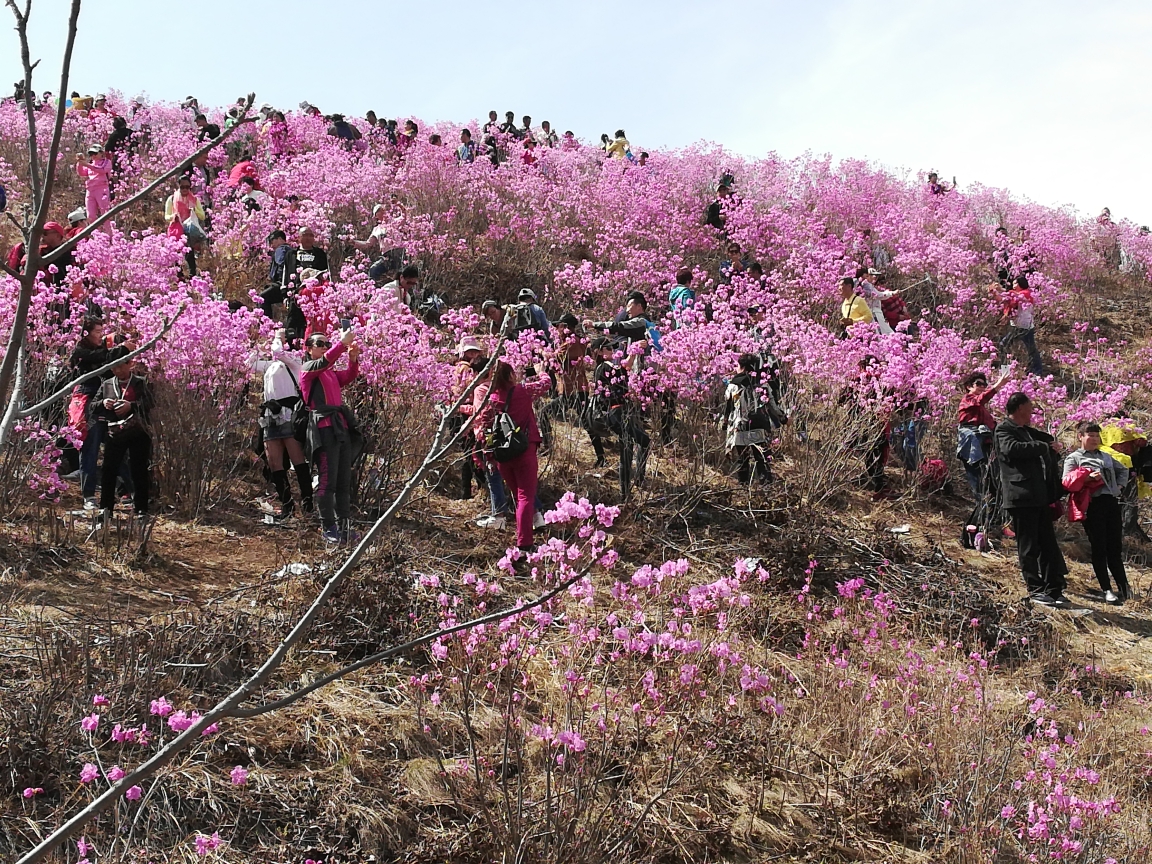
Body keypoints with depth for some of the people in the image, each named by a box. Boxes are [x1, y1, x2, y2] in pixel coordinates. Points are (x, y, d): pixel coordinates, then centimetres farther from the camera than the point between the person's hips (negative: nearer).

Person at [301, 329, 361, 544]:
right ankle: (328, 528, -8)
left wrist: (353, 358, -9)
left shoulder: (332, 373, 25)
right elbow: (324, 361, -16)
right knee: (328, 481, -10)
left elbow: (349, 376, 8)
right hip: (324, 428, -8)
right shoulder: (308, 368, 4)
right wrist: (342, 343, -23)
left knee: (344, 481, 5)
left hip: (342, 428, 8)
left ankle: (344, 526, 7)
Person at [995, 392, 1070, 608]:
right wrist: (1045, 447, -16)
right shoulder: (1004, 429, -4)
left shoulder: (1029, 432, 22)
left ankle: (1053, 590, 10)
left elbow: (1048, 439, 39)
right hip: (1021, 497, -9)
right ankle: (1036, 589, 1)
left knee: (1048, 544, 8)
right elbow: (1012, 448, -24)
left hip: (1040, 497, 9)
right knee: (1028, 546, -3)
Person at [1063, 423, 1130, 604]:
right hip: (1092, 505, -4)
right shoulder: (1073, 458, 6)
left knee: (1115, 548, 5)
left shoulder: (1106, 457, 22)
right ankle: (1107, 590, 2)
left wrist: (1120, 485, 18)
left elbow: (1123, 470, 36)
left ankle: (1124, 586, 11)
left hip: (1111, 502, 5)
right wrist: (1087, 478, -18)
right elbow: (1067, 482, -4)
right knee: (1099, 548, -2)